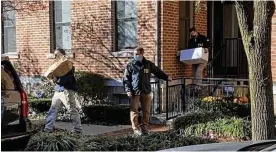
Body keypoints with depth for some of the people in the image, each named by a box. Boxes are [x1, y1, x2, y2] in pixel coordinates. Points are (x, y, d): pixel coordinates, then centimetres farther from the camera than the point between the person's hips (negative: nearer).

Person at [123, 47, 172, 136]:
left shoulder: (148, 64, 9)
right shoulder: (130, 65, 1)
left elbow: (157, 71, 20)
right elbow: (126, 79, 0)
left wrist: (166, 77, 12)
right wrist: (128, 90, -9)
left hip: (146, 92, 3)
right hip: (134, 92, -3)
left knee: (146, 111, 7)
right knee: (134, 111, -4)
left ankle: (144, 127, 18)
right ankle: (136, 128, 3)